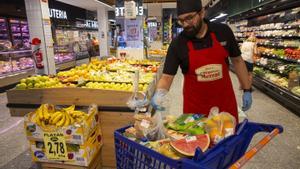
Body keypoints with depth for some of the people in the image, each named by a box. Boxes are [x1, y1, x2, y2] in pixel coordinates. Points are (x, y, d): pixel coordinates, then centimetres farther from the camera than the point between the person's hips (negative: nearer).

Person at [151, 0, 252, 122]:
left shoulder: (223, 31, -7)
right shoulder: (177, 44, -12)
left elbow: (237, 60, 4)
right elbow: (167, 76, -11)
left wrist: (247, 90, 4)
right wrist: (159, 92, -31)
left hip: (225, 101, 2)